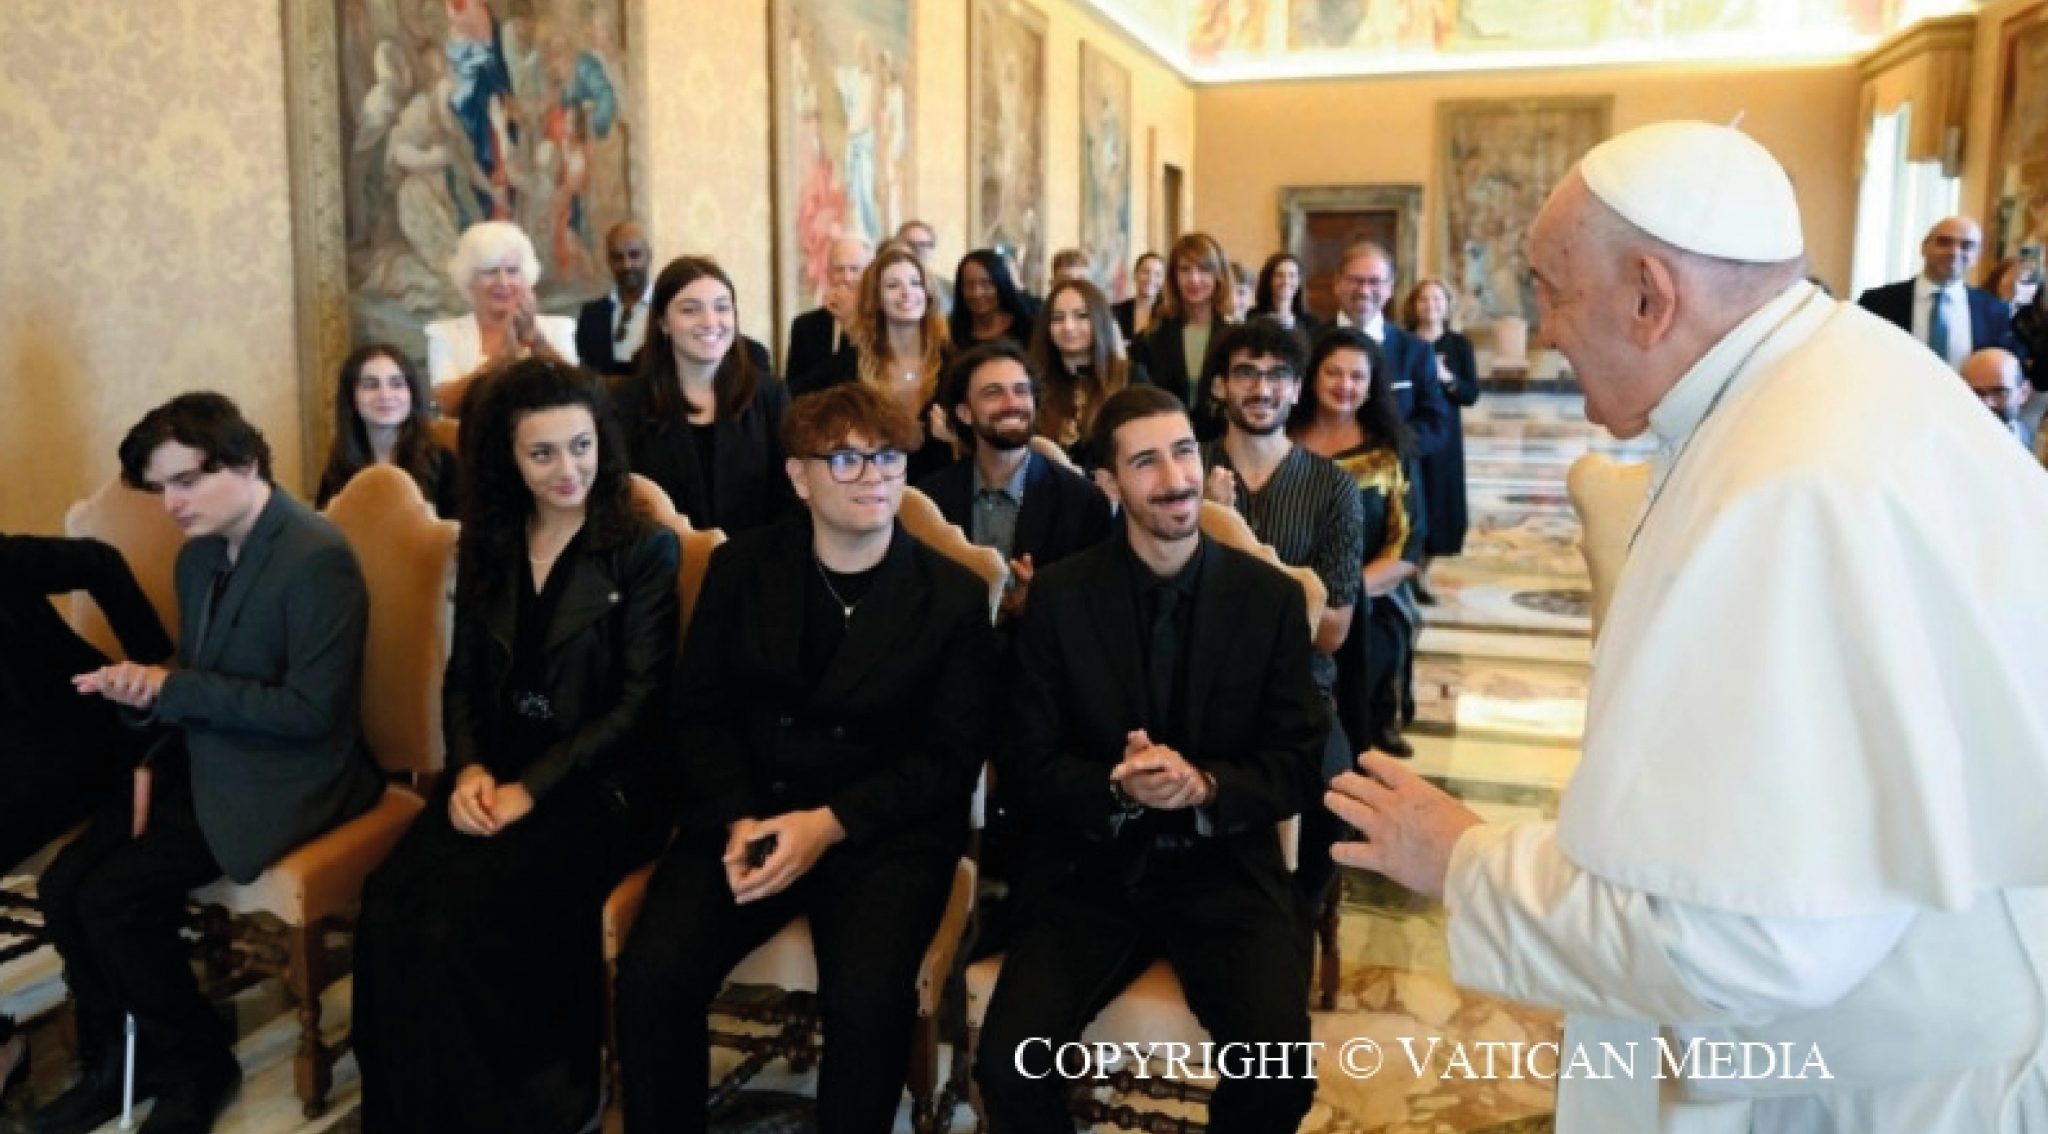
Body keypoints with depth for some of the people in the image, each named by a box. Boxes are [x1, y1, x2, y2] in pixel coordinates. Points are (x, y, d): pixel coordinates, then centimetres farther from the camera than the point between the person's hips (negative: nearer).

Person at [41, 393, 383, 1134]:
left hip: (284, 779, -8)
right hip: (204, 761, 9)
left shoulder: (317, 558, -20)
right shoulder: (199, 554, 8)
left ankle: (197, 1065, 6)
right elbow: (194, 680, 16)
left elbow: (311, 710, -23)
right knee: (63, 885, -4)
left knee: (113, 898, -17)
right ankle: (115, 1062, 17)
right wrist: (153, 760, -2)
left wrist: (170, 689, -22)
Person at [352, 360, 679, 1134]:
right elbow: (463, 677, 14)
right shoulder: (486, 546, 12)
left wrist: (533, 787, -17)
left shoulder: (644, 549, -4)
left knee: (463, 914, -27)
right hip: (497, 774, 5)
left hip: (600, 784, -5)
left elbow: (640, 702, -9)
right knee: (388, 907, -22)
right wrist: (469, 768, -7)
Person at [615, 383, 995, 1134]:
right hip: (747, 811, 2)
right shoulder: (741, 566, 6)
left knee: (867, 997, -28)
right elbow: (700, 711, 5)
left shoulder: (953, 595, -1)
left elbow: (952, 757, -3)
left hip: (884, 829, -2)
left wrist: (830, 824, -16)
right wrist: (739, 821, -13)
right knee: (651, 975, -20)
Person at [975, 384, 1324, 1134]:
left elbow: (1300, 763, 1)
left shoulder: (1271, 596, 0)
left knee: (1281, 1071, -21)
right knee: (1007, 1061, -20)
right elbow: (1027, 763, -1)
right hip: (1092, 869, 0)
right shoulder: (1059, 595, -1)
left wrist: (1206, 786, -19)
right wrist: (1117, 788, -21)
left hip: (1227, 871, 0)